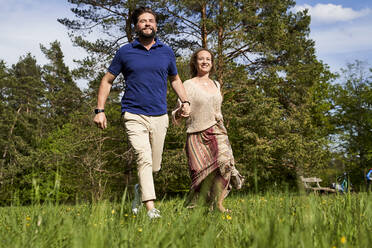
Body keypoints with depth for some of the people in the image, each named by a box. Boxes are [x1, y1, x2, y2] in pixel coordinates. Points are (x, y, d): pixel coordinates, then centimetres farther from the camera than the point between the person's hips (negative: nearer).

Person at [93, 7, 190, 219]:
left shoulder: (166, 52, 9)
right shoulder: (125, 52, 3)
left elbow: (175, 79, 24)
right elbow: (107, 81, 10)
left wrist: (185, 101, 8)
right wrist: (100, 110, 2)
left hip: (159, 117, 3)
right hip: (134, 115, -3)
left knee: (155, 167, 8)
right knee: (144, 159, -19)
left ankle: (139, 189, 39)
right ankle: (151, 209, -20)